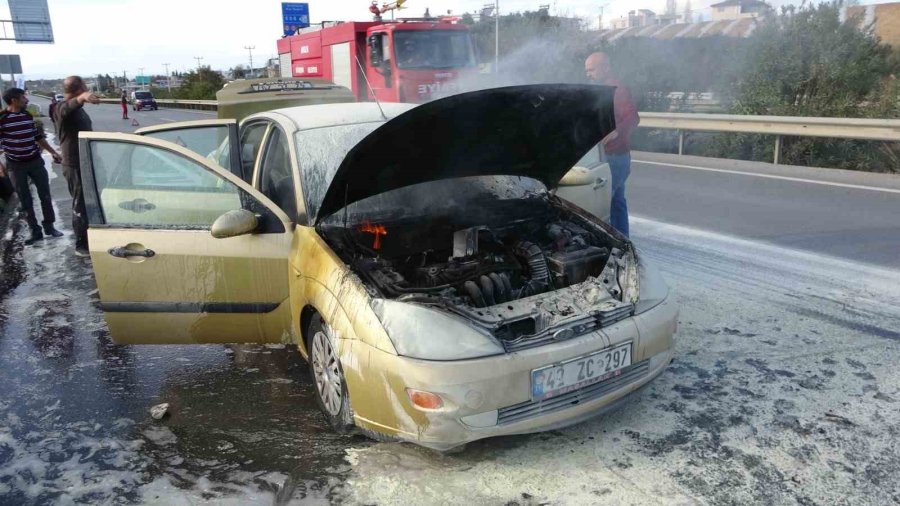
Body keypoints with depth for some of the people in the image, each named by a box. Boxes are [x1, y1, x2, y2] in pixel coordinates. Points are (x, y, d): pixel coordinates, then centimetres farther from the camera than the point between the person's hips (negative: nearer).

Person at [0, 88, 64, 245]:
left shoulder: (27, 115, 4)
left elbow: (38, 137, 15)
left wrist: (53, 152, 15)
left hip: (36, 161, 4)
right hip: (15, 166, -4)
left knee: (45, 195, 6)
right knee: (25, 200, 5)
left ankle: (49, 226, 20)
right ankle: (35, 231, 13)